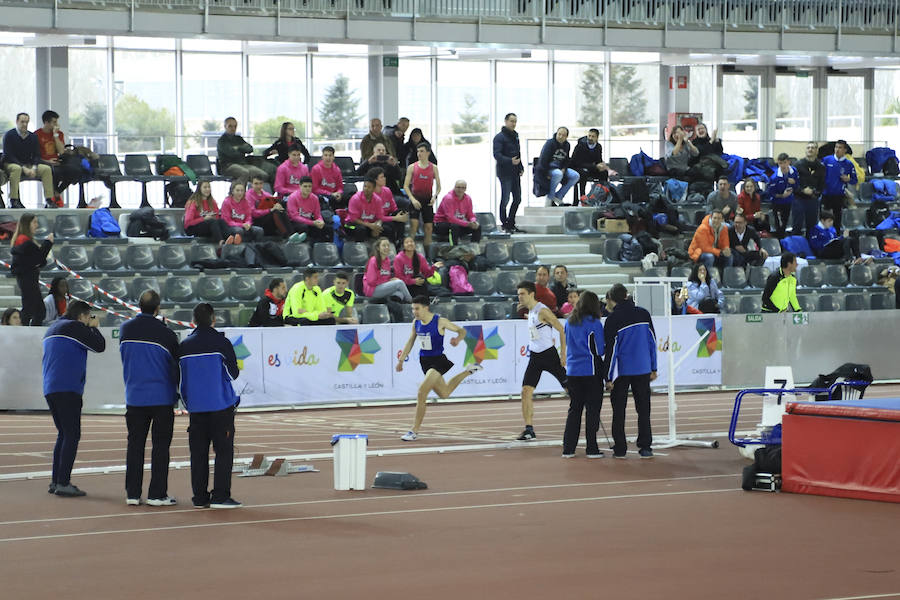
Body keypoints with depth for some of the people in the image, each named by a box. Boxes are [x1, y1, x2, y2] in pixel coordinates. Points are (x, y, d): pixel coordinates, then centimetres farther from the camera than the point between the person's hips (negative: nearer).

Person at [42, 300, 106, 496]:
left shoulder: (52, 329, 22)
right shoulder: (75, 327, -6)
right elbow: (99, 345, -9)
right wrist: (94, 327, 12)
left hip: (50, 389, 9)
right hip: (68, 388, -9)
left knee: (64, 434, 15)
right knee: (72, 435, -8)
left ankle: (55, 481, 13)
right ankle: (63, 483, -14)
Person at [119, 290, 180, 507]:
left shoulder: (126, 329, -1)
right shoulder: (165, 334, -13)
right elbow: (175, 366, -2)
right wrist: (177, 391, 14)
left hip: (134, 397, 4)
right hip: (162, 397, -4)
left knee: (135, 444, 9)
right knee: (160, 446, 2)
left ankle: (132, 493, 9)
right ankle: (157, 494, 1)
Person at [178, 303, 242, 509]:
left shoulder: (184, 346, 4)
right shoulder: (221, 343, -8)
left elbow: (180, 377, 10)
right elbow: (233, 373, -3)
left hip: (195, 407, 4)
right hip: (221, 405, -4)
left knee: (198, 452, 7)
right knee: (223, 450, 0)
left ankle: (200, 497, 7)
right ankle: (220, 496, -5)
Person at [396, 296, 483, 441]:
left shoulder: (440, 322, -17)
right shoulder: (416, 323, 1)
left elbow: (461, 331, -8)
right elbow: (410, 341, 15)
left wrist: (458, 339, -30)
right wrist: (401, 360, 13)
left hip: (437, 361, -8)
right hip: (424, 361, 8)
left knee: (421, 393, -19)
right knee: (444, 393, 24)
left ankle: (414, 431, -12)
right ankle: (468, 371, 48)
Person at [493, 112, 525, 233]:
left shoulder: (515, 136, 16)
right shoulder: (499, 137, -9)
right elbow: (497, 155, -18)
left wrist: (521, 168, 11)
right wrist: (510, 161, -31)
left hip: (515, 173, 8)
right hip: (505, 173, -8)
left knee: (517, 199, 10)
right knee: (505, 199, -3)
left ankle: (511, 224, 21)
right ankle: (504, 224, 5)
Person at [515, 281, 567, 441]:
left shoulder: (542, 311, -14)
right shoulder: (530, 311, 11)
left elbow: (562, 330, -13)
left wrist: (563, 353, -15)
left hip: (548, 354, -7)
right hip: (534, 356, 7)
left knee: (570, 387, 4)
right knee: (526, 390, -6)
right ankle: (529, 429, -5)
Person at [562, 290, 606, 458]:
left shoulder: (569, 323, 7)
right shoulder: (593, 323, -11)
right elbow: (599, 349, -7)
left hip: (572, 371, 5)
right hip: (591, 371, -5)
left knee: (574, 409, 11)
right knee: (592, 409, 1)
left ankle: (568, 449, 9)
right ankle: (592, 449, 1)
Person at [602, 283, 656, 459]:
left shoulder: (613, 320, -10)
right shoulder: (643, 314, 3)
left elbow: (610, 350, -9)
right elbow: (652, 341, 7)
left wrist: (608, 377, -4)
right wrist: (653, 369, 15)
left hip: (621, 371, -3)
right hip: (643, 369, 3)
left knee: (619, 411, 6)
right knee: (643, 409, 8)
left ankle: (620, 448, 4)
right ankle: (645, 447, 4)